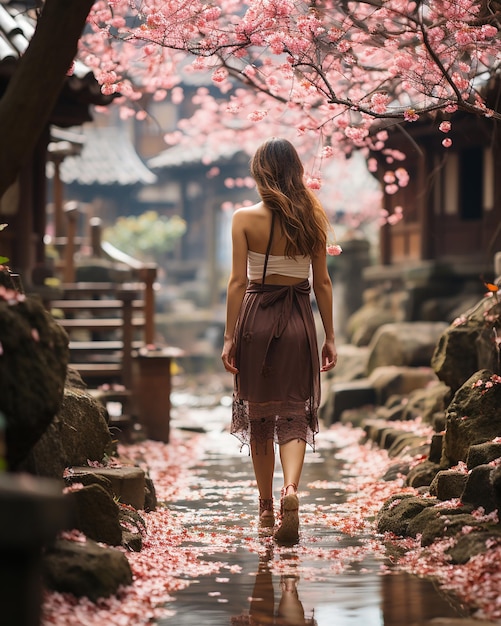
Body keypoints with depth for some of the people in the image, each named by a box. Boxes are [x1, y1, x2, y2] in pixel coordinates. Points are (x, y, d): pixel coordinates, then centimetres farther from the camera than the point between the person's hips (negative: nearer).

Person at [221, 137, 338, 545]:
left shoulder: (246, 219, -6)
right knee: (294, 413, 3)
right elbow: (322, 282, 3)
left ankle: (266, 508, 21)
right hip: (299, 320, 1)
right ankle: (291, 490, -23)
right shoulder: (312, 218, 1)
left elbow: (237, 281, -7)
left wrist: (230, 337, -2)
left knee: (259, 414, 12)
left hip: (257, 318, -1)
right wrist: (330, 337, 8)